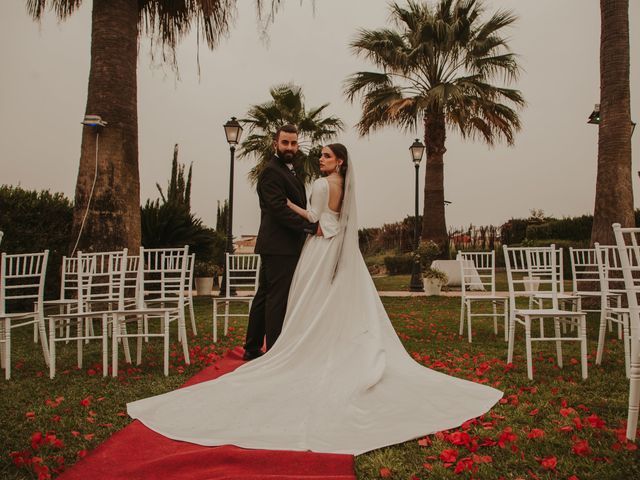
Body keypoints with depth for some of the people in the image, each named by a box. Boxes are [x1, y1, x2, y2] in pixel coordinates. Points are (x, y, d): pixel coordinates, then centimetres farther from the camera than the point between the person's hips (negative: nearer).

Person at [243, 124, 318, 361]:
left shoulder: (288, 171, 21)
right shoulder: (272, 172, -11)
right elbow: (279, 209, -21)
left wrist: (310, 225, 9)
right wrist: (311, 226, -23)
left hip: (277, 247, 10)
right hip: (279, 246, -10)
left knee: (265, 297, 14)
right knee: (278, 299, -5)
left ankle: (252, 349, 24)